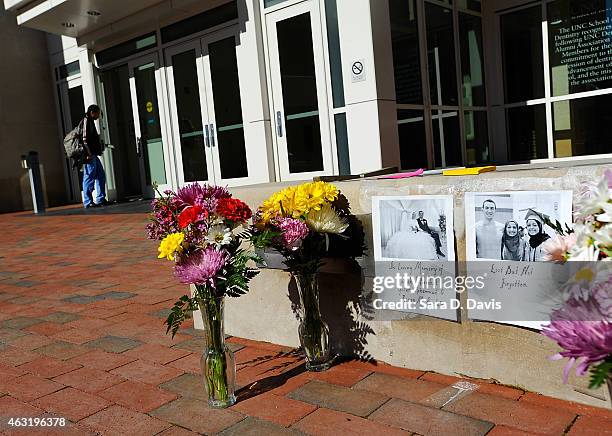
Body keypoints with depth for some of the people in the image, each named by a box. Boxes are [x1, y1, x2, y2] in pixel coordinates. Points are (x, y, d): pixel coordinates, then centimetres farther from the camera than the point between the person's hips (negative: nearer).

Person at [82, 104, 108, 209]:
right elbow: (85, 138, -17)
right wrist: (88, 153, -22)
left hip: (93, 155, 10)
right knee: (89, 177, -7)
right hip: (89, 155, -10)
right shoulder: (86, 121, -8)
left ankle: (100, 199, 17)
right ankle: (88, 202, -3)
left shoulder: (90, 122, 23)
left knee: (101, 176, 12)